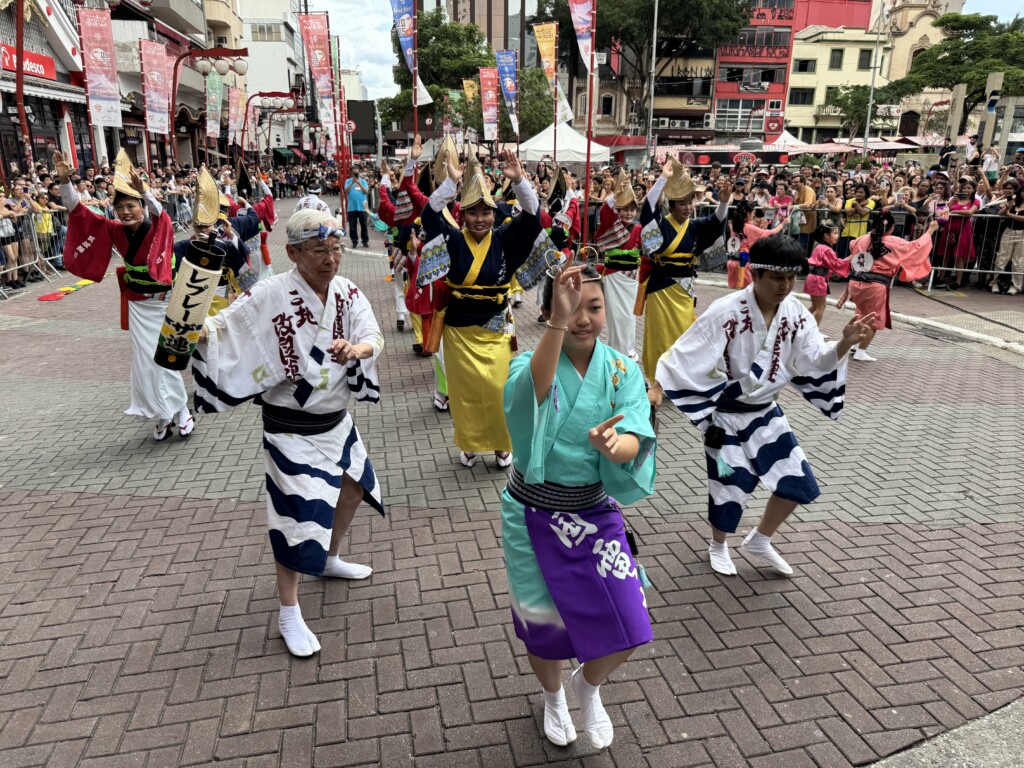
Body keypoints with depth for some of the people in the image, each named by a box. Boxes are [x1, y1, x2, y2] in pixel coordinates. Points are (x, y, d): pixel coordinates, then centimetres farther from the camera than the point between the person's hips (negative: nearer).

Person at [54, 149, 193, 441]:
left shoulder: (159, 227, -13)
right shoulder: (116, 231, -2)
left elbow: (159, 211, -35)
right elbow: (79, 211, -4)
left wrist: (142, 189, -53)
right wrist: (65, 181, -18)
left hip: (165, 303, -4)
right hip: (137, 305, 4)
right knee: (145, 360, 6)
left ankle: (181, 409, 17)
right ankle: (163, 414, 17)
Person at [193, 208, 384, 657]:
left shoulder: (347, 292, -4)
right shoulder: (271, 295, -20)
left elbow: (374, 338, -13)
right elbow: (223, 329, -19)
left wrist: (357, 349, -36)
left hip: (337, 420, 7)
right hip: (292, 429, -7)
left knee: (355, 485, 24)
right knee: (295, 514, -3)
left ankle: (329, 559, 52)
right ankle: (288, 613, 18)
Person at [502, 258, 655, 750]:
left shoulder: (623, 371, -6)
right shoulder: (530, 364, -12)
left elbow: (632, 440, -20)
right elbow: (536, 386, -39)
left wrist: (610, 445, -44)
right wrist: (558, 323, -56)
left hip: (596, 513, 2)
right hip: (534, 514, -1)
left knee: (624, 630, -1)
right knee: (543, 624, 13)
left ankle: (588, 685, 35)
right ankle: (553, 697, 48)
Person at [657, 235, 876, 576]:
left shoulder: (796, 314, -7)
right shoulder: (725, 313, -25)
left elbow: (815, 364, -8)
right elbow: (684, 363, -24)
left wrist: (844, 344, -26)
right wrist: (705, 414, -22)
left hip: (765, 411, 6)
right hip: (724, 414, -6)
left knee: (799, 482, 8)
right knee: (732, 483, 2)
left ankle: (759, 541, 33)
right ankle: (718, 545, 34)